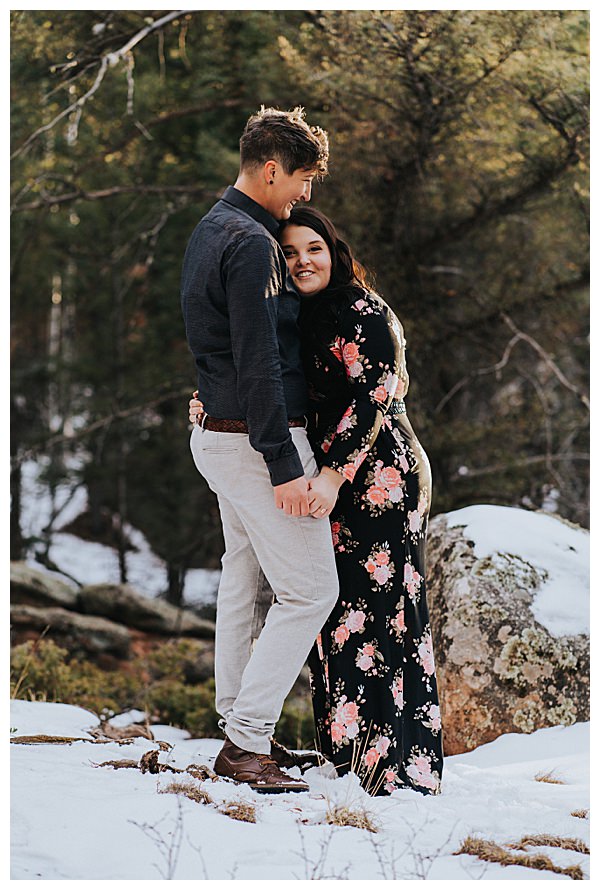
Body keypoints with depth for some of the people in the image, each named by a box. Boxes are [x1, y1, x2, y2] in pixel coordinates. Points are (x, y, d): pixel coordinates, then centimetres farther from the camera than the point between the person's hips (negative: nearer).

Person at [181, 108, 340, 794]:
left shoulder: (211, 230, 14)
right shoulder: (251, 243, -19)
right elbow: (258, 364, -23)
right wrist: (284, 467, -23)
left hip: (219, 432, 11)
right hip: (260, 440, -11)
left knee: (242, 583, 15)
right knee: (310, 589, -7)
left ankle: (238, 733, 21)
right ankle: (249, 743, -8)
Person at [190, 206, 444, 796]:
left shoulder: (361, 313, -12)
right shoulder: (304, 320, 15)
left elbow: (372, 396, -19)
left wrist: (335, 471, -26)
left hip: (377, 479, -9)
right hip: (334, 484, 9)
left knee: (373, 611, -8)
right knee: (340, 609, 9)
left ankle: (396, 762, -5)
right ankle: (347, 746, 16)